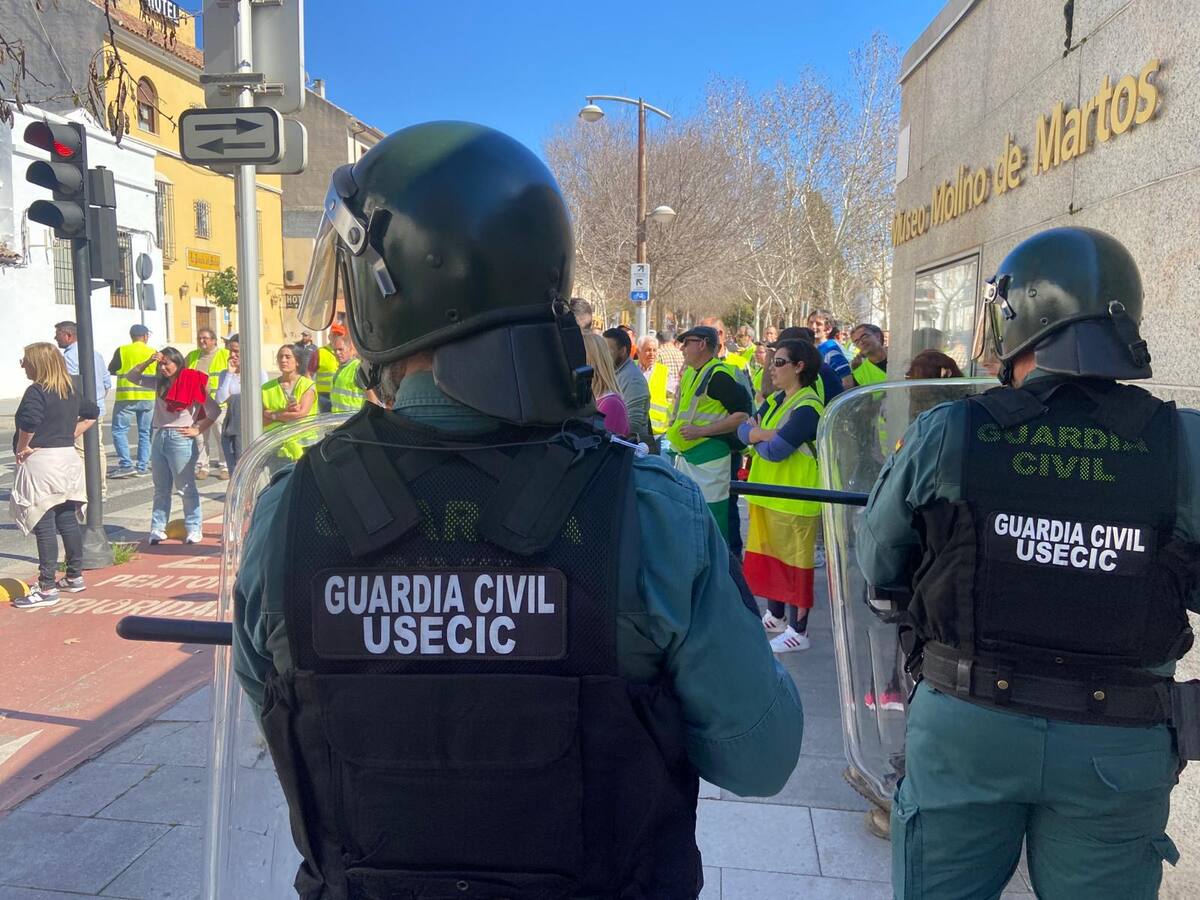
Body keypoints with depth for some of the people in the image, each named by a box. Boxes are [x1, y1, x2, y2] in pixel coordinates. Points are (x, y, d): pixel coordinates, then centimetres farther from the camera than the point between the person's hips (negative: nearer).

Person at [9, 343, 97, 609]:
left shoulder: (36, 391, -15)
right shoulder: (70, 392, 9)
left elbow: (29, 421, -32)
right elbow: (92, 413, 23)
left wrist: (22, 448, -16)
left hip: (40, 463, -8)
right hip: (68, 458, 8)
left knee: (44, 527, -4)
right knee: (67, 520, 16)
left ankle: (47, 589, 0)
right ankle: (75, 577, 26)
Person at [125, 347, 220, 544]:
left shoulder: (193, 384, -8)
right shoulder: (159, 383, 12)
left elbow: (214, 411, -11)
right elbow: (131, 376, 17)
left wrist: (197, 430, -12)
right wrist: (149, 361, 4)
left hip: (181, 439, -7)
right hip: (160, 437, 7)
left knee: (186, 487, -2)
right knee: (161, 489, 11)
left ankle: (194, 529, 6)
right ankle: (157, 529, 16)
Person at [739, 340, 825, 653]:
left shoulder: (807, 408, -17)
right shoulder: (775, 400, 12)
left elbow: (775, 450, -23)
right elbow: (743, 430, 4)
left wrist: (757, 436, -3)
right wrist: (768, 433, -16)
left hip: (794, 499, -9)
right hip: (767, 493, 9)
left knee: (794, 561, 0)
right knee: (769, 555, 17)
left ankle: (798, 631, 10)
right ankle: (775, 616, 32)